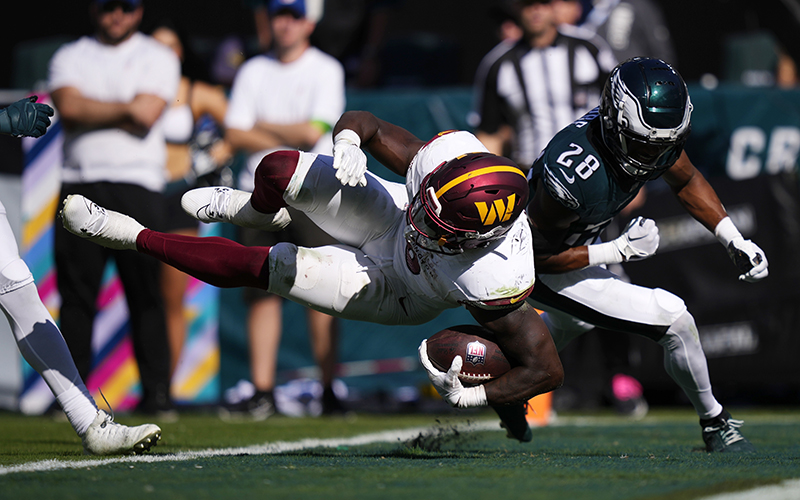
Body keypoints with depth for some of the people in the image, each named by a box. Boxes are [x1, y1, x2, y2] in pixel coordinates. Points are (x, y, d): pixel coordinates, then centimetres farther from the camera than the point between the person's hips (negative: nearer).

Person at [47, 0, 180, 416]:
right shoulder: (69, 57, 15)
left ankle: (157, 392, -1)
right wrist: (123, 109, -4)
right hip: (80, 184, 2)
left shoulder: (158, 58, 9)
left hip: (137, 185, -2)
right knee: (76, 292, -2)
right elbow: (68, 107, -5)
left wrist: (90, 109, -2)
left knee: (146, 294, -5)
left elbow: (146, 116, -8)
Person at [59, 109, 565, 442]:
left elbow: (547, 371, -34)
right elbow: (364, 123, -18)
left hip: (392, 288, -3)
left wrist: (471, 397, -41)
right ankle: (259, 212, 26)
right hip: (388, 216, 3)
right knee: (279, 169, -16)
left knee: (255, 266, -9)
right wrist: (349, 139, -40)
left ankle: (133, 237, 15)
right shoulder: (451, 154, -35)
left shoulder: (492, 280, -45)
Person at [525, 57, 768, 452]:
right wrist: (621, 251, -31)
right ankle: (715, 424, 8)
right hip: (540, 269, -8)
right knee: (674, 320, -14)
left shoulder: (658, 135, -20)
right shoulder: (573, 173, -42)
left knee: (570, 324, 39)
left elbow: (685, 181, 4)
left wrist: (733, 240, -5)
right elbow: (537, 255, -28)